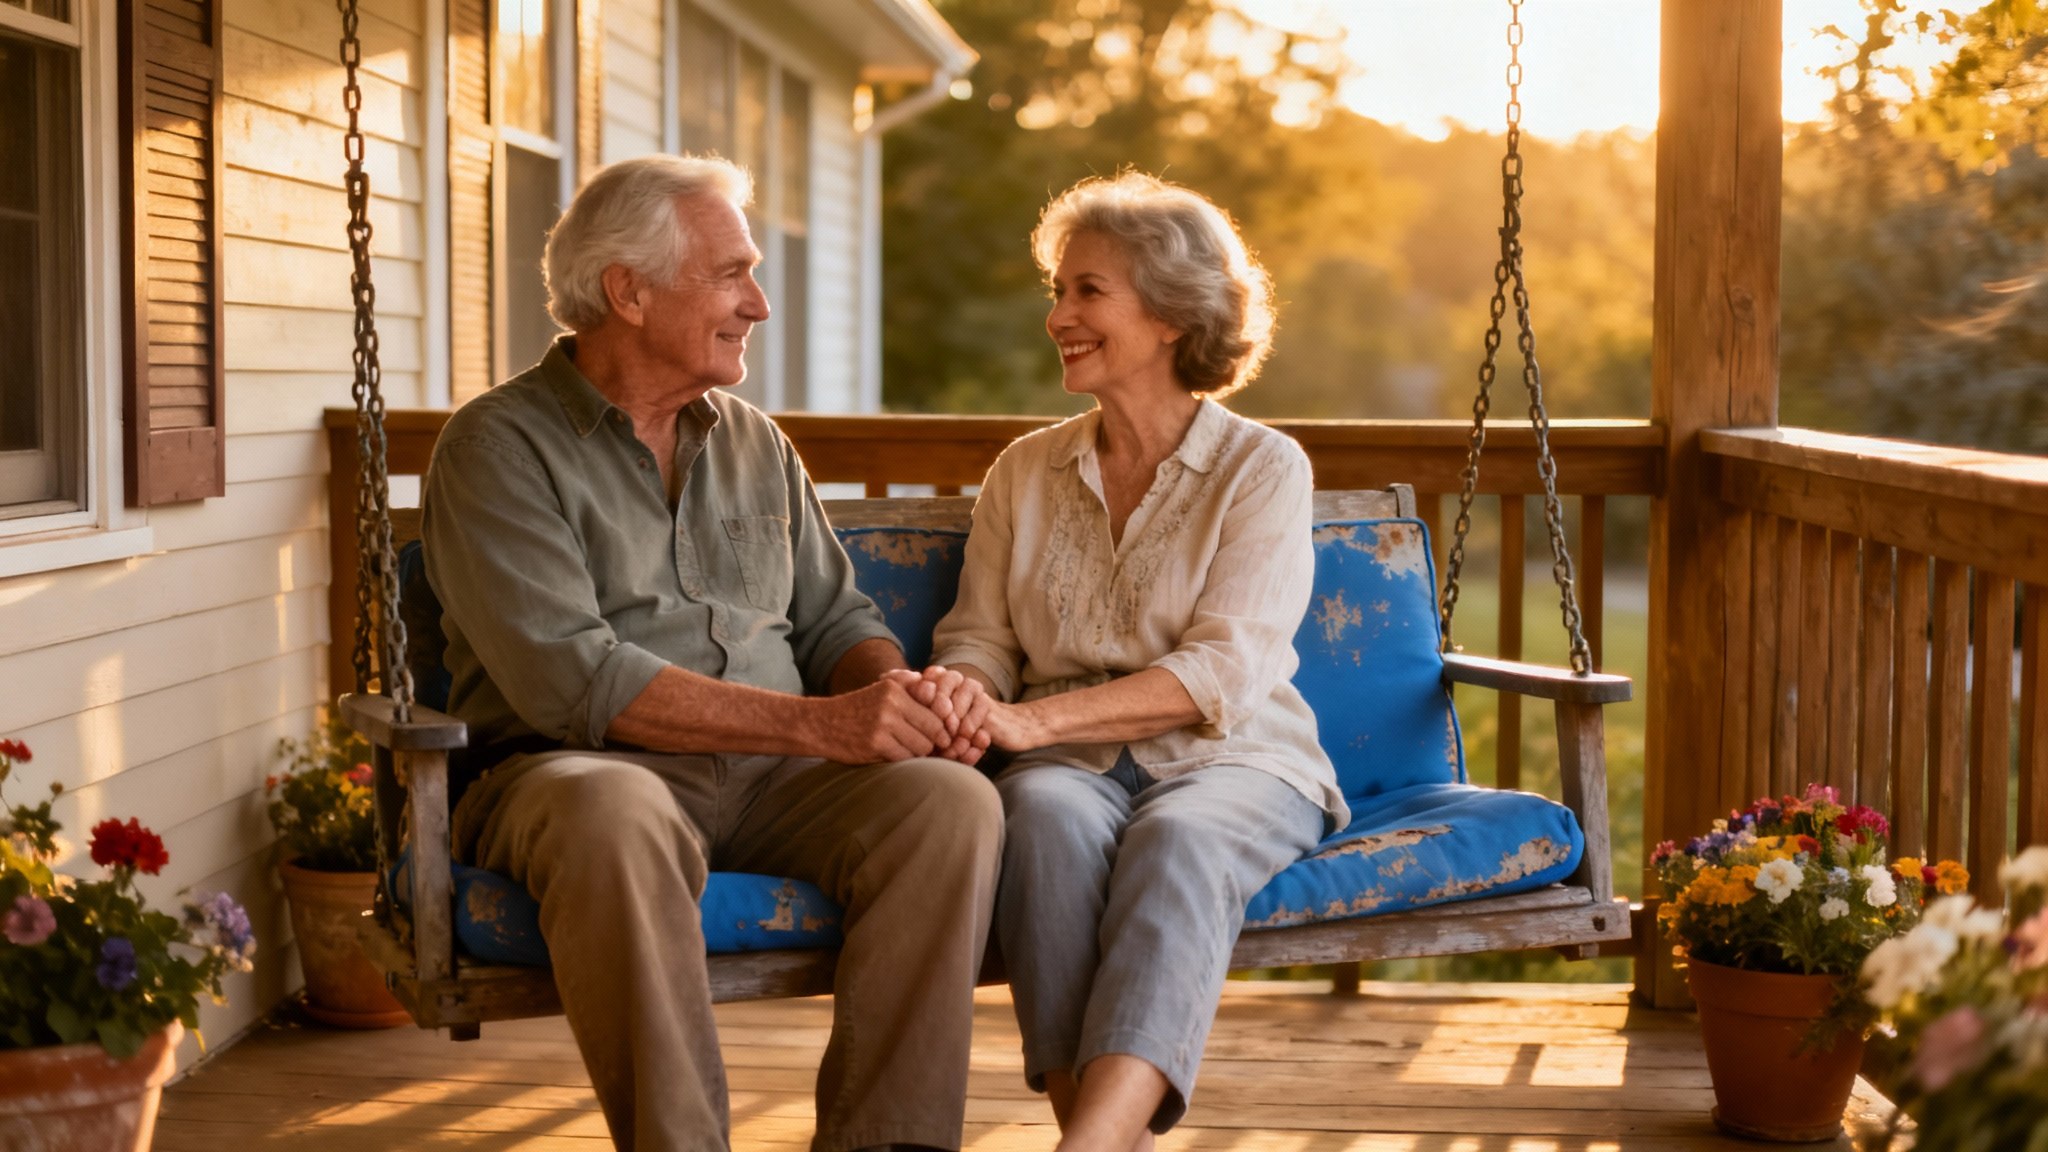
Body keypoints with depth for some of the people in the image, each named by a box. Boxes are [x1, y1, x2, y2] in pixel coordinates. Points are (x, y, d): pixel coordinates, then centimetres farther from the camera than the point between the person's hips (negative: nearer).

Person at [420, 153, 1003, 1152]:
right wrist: (817, 723, -19)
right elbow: (571, 680, -14)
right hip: (572, 768, -5)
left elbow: (833, 620, 20)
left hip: (771, 776, 5)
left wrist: (895, 696, -7)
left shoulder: (754, 444, 20)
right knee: (615, 815, -40)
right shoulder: (498, 448, -2)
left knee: (952, 801, -24)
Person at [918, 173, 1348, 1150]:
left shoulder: (1261, 467, 0)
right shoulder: (1025, 472, 15)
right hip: (1072, 763, 3)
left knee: (1177, 842, -37)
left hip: (1230, 761, -2)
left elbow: (1222, 675, -11)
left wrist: (1032, 719, -22)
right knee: (1052, 819, -34)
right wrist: (958, 697, -15)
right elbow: (979, 638, 12)